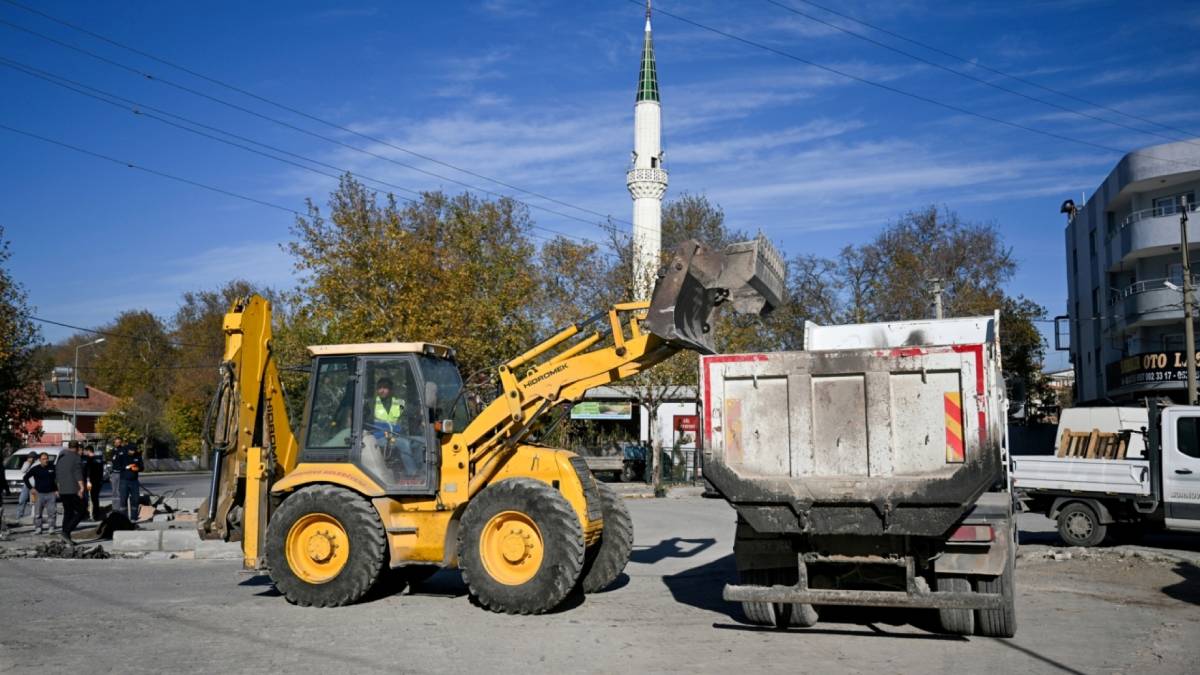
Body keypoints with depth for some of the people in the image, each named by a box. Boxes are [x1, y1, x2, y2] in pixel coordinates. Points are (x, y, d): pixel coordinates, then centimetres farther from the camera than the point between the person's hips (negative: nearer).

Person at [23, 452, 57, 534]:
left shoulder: (53, 467, 2)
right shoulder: (35, 469, 0)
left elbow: (58, 478, 12)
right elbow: (26, 478, 10)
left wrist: (57, 490, 6)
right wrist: (31, 488, 2)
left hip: (51, 493, 0)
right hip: (39, 494, 0)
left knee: (53, 512, -4)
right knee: (38, 513, 1)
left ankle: (51, 527, 4)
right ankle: (38, 528, 9)